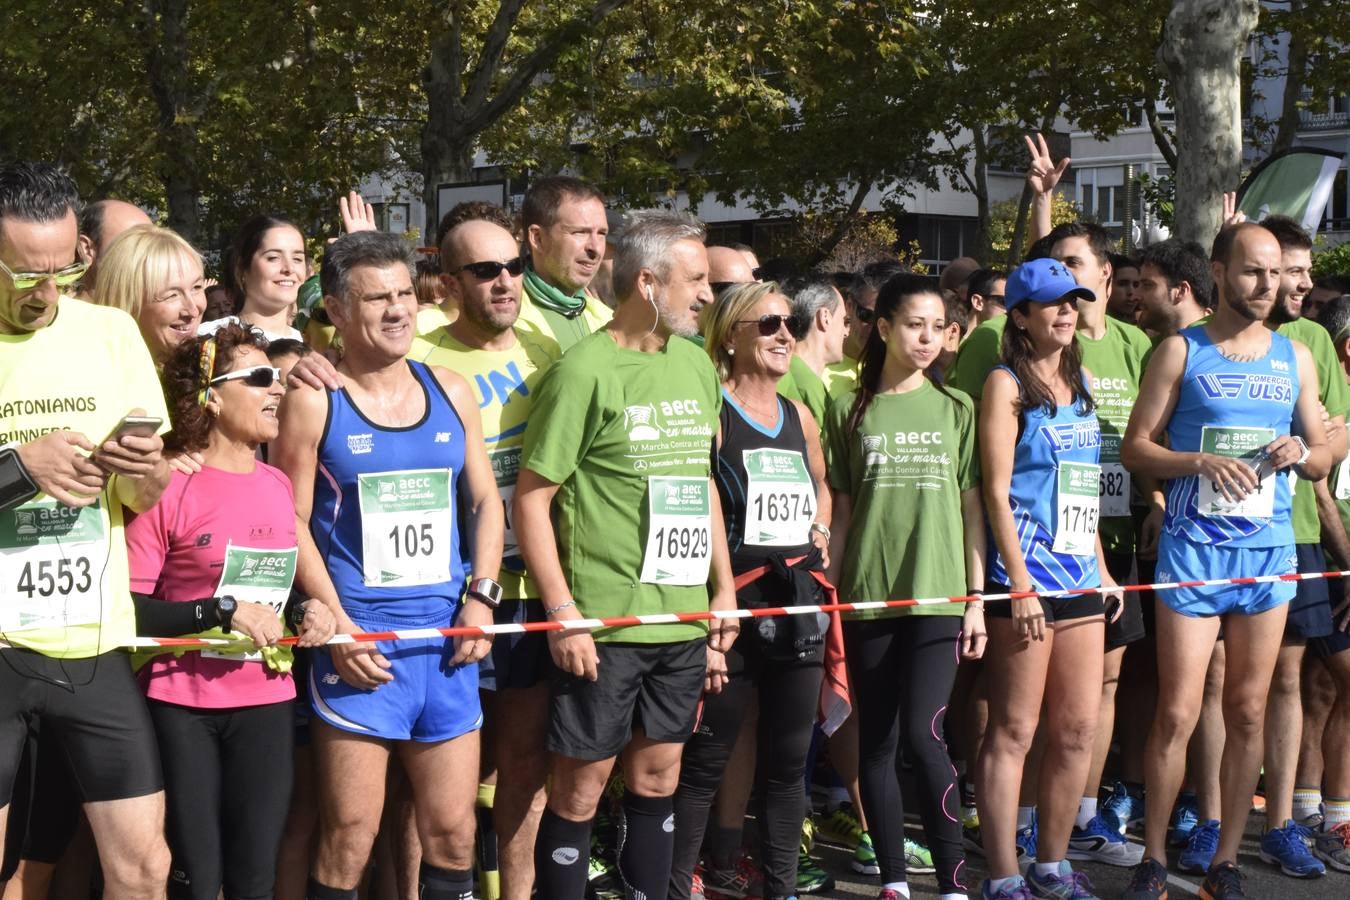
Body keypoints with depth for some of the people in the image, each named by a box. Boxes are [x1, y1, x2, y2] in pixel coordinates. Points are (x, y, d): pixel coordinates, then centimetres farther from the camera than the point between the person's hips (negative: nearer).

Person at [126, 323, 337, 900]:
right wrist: (223, 612, -20)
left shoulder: (278, 485, 10)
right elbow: (126, 608, -14)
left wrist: (303, 613, 4)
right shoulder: (168, 485, -10)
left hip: (265, 700, 5)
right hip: (182, 706, -5)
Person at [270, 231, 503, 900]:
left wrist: (481, 596, 1)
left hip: (447, 635, 4)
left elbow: (485, 500, 14)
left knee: (453, 834, 8)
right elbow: (290, 520, -5)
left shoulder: (450, 392, 11)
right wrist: (336, 624, -12)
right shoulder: (314, 400, -2)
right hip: (358, 639, -4)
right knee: (349, 837, -2)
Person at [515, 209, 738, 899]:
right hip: (602, 622, -6)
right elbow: (531, 498, -11)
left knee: (658, 777, 14)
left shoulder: (696, 364, 10)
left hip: (684, 617, 6)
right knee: (579, 788, 2)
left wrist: (724, 588, 14)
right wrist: (562, 611, -15)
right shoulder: (585, 369, -11)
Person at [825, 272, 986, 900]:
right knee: (876, 743, 6)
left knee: (922, 733, -13)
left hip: (937, 595, -1)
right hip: (868, 596, 1)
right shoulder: (850, 411, 6)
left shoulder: (956, 409, 6)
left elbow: (972, 508, 6)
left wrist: (977, 599, 2)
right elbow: (840, 512, 7)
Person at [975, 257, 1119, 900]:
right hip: (1026, 576, -7)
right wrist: (1019, 582, -16)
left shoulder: (1079, 382, 16)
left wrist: (1102, 569, 15)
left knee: (1078, 729, 8)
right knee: (1014, 731, -3)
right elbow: (996, 491, -10)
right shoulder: (1007, 384, -5)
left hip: (1080, 574, 7)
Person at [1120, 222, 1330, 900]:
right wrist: (1202, 463, -16)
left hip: (1270, 547, 4)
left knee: (1248, 713, 6)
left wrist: (1302, 453, -6)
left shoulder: (1296, 357, 13)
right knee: (1177, 713, -5)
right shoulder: (1181, 351, 2)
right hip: (1194, 548, -3)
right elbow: (1136, 447, 0)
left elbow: (1323, 458, 17)